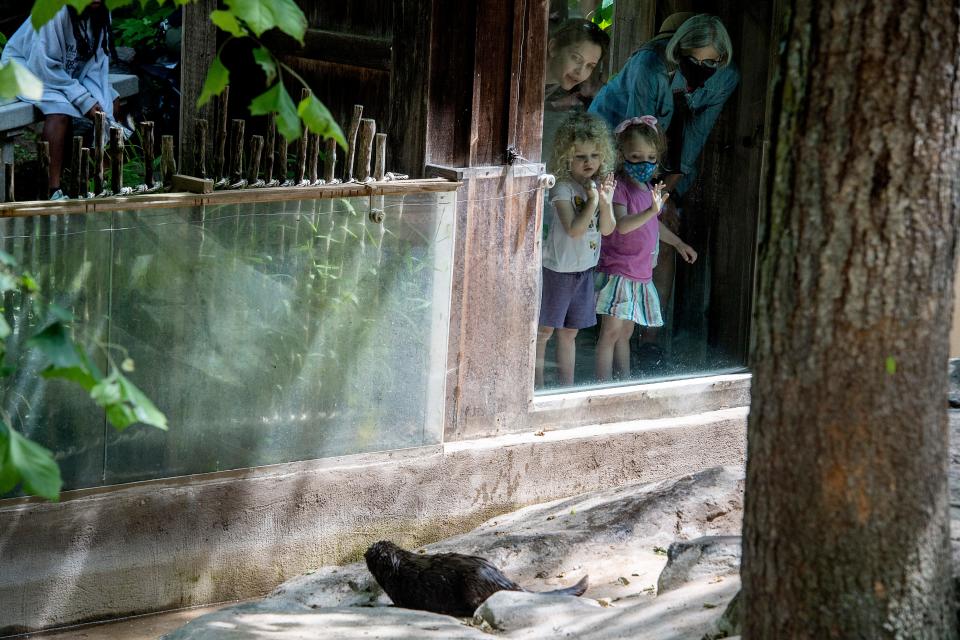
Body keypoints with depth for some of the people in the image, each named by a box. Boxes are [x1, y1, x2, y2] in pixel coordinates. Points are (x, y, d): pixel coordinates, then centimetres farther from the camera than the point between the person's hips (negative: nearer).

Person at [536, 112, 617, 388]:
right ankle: (538, 386, 7)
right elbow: (573, 229, -25)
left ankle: (567, 386, 22)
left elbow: (607, 229, -1)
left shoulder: (599, 185, 2)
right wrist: (593, 201, -26)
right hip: (557, 269, -6)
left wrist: (605, 202, -17)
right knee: (544, 330, 1)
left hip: (584, 269, 6)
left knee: (569, 332, 16)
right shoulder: (562, 188, -17)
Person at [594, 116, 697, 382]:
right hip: (616, 271, -8)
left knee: (625, 333, 15)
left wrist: (679, 243, 39)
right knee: (611, 331, -10)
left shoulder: (650, 189, 11)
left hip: (640, 274, 8)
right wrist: (652, 210, -43)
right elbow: (621, 225, -30)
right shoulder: (619, 188, -14)